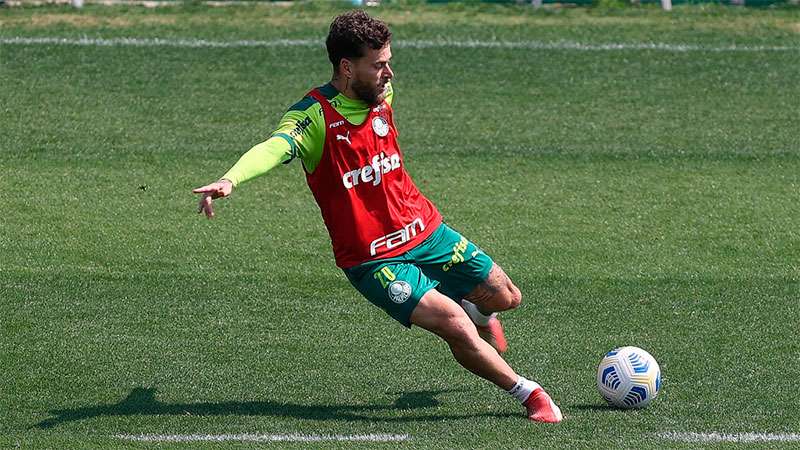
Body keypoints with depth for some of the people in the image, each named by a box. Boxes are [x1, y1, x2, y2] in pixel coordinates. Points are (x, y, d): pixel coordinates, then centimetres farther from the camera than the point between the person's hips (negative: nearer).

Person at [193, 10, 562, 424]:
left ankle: (480, 314, 52)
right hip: (374, 260, -7)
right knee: (456, 327, -19)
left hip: (426, 231, 7)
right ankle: (528, 394, 3)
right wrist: (230, 180, -59)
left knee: (505, 298, 14)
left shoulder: (382, 94, -2)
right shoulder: (314, 116, -22)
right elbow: (274, 148, -40)